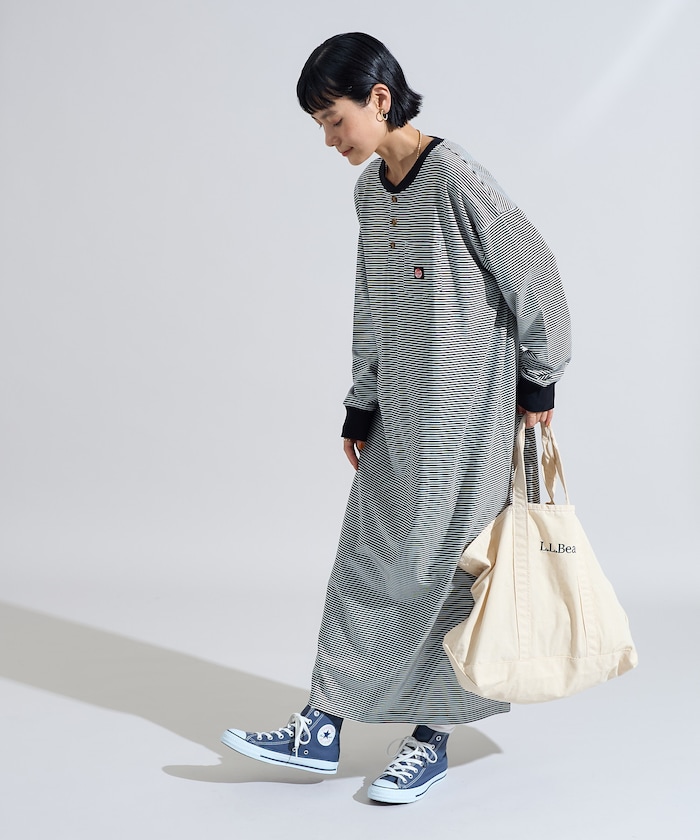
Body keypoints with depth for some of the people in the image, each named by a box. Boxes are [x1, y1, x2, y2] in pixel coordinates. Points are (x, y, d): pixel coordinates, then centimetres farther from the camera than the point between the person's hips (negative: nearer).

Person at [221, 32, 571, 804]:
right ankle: (322, 728, 14)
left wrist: (537, 382, -5)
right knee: (366, 559, 7)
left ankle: (432, 736, 15)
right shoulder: (369, 189, 10)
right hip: (399, 413, 8)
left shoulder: (454, 176, -15)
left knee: (444, 563, 0)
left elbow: (533, 277, -11)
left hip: (465, 410, -8)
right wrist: (361, 407, 14)